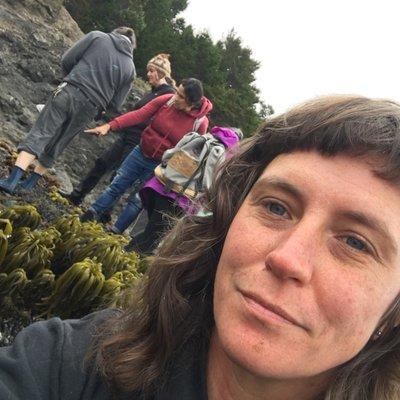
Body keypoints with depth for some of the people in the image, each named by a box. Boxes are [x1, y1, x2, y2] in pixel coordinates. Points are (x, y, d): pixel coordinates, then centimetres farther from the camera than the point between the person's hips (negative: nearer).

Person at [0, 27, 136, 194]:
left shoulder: (97, 36, 8)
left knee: (39, 134, -4)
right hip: (90, 108, 3)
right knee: (55, 146, 15)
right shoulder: (130, 68, 13)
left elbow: (66, 60, 3)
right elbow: (115, 104, 10)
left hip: (69, 92, -2)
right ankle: (29, 183, 22)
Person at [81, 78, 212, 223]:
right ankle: (90, 215, 19)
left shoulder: (200, 122, -16)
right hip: (140, 153, 2)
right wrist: (109, 126, -26)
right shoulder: (166, 100, -12)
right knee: (116, 187, 6)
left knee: (136, 200, 5)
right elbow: (138, 115, -17)